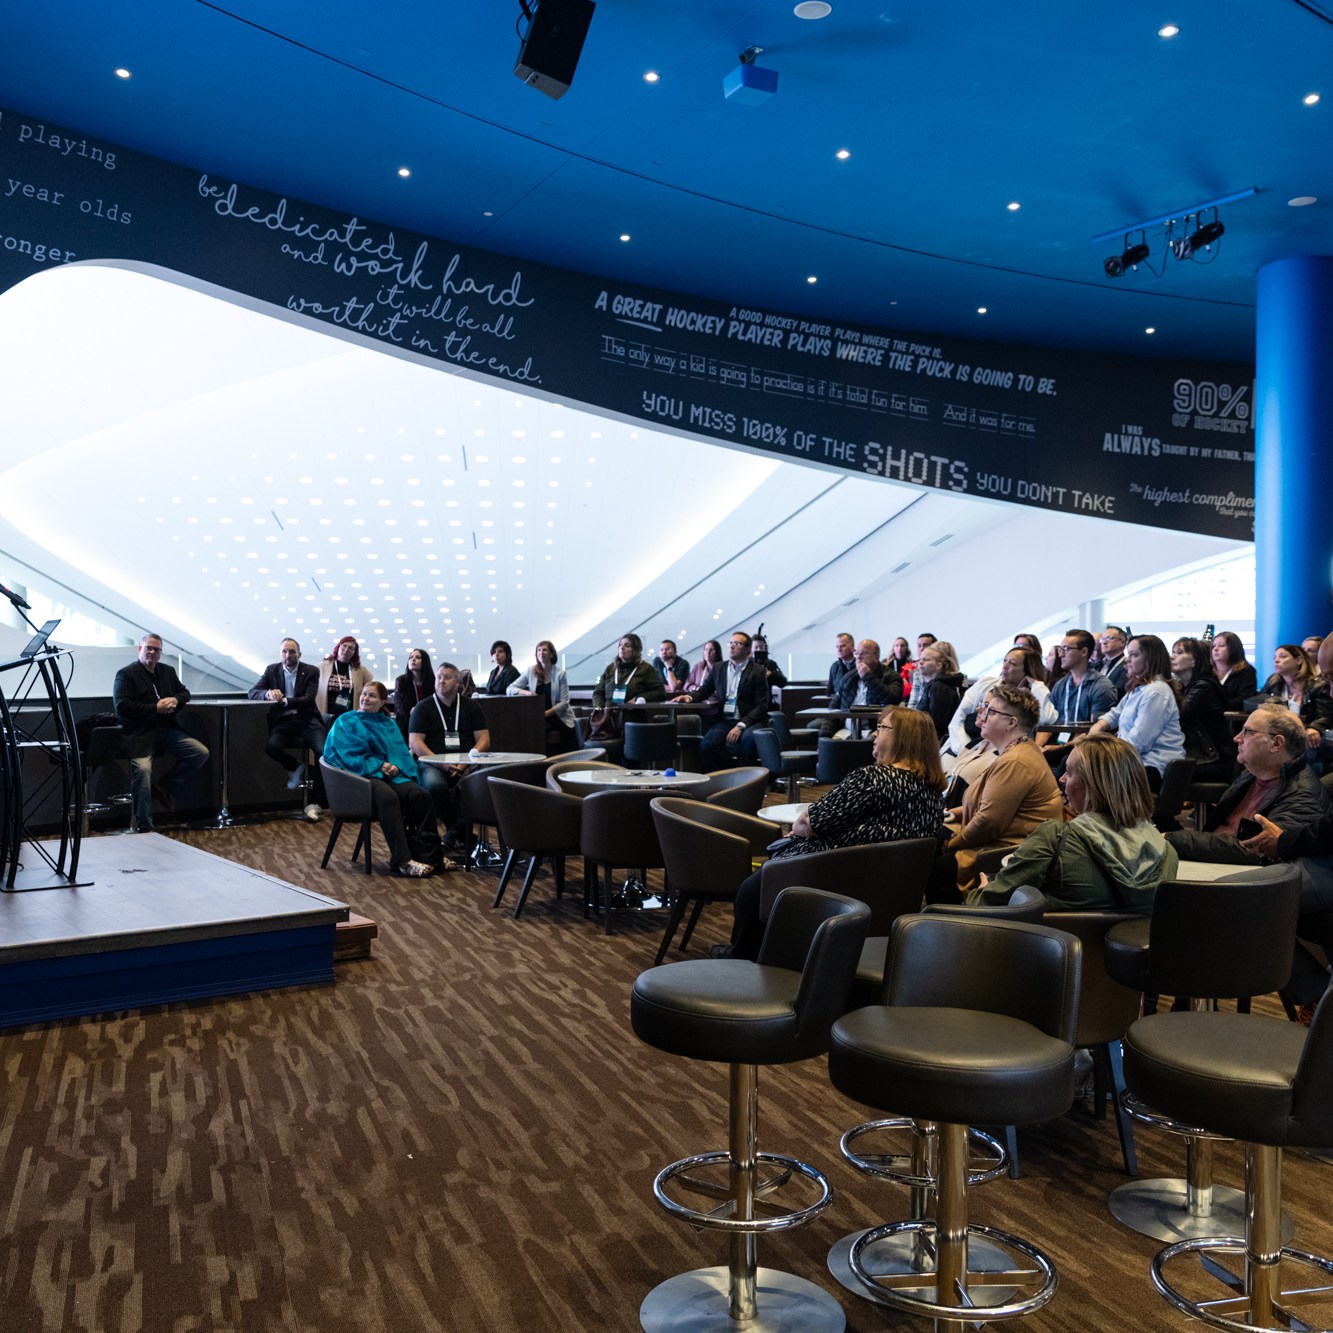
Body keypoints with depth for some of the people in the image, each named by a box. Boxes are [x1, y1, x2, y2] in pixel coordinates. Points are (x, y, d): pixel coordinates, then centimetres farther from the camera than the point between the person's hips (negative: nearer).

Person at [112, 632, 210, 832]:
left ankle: (166, 789, 7)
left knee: (201, 752, -10)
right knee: (143, 770, -27)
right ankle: (143, 827, -16)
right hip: (140, 733, -6)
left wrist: (175, 700, -2)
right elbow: (122, 706, -12)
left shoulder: (168, 671, 18)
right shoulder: (126, 674, -2)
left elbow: (184, 693, 23)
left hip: (166, 729, 6)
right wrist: (155, 708, -14)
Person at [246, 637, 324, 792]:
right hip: (283, 720, 2)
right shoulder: (272, 670, 11)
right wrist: (268, 693, -21)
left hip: (306, 719, -2)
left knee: (324, 750, -29)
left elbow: (309, 699, -9)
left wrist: (284, 701, -26)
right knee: (271, 746, -29)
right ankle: (296, 766, 4)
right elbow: (251, 692, 3)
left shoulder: (311, 671, 4)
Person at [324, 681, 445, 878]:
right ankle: (402, 861, -37)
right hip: (361, 776, -4)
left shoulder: (388, 723, 23)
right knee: (388, 797, -37)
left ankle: (431, 855, -24)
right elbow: (349, 757, -1)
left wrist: (395, 767, -10)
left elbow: (402, 753, 14)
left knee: (419, 794, -27)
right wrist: (379, 766, -13)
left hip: (390, 774, 5)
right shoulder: (345, 722, 11)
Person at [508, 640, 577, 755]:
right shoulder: (531, 671, 3)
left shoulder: (560, 674, -3)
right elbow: (509, 689, 1)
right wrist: (525, 692, -19)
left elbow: (564, 702, -7)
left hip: (559, 718, -1)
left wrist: (546, 713, -19)